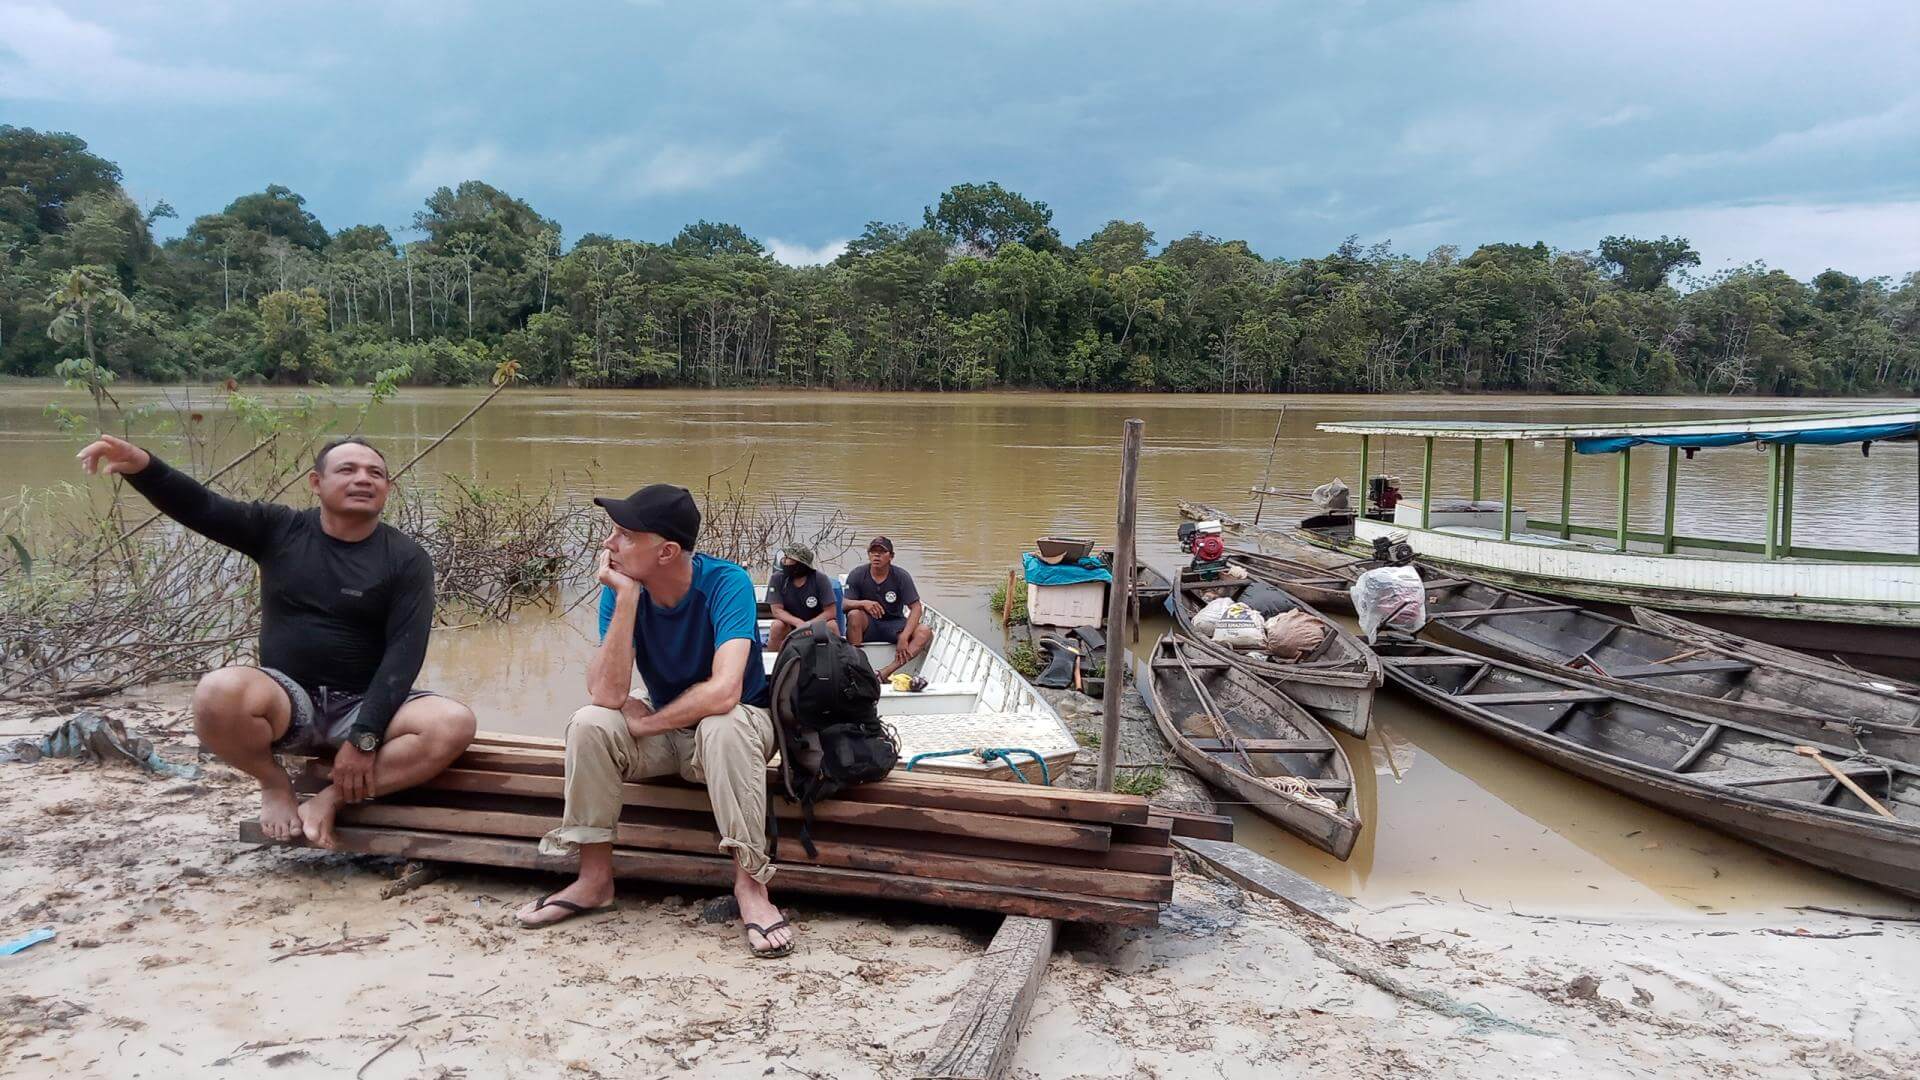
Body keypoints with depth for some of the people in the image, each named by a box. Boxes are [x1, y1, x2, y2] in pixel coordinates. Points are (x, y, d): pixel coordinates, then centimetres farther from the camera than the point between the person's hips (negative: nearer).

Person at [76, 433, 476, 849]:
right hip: (288, 699, 1)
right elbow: (198, 507, -11)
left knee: (455, 724, -30)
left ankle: (331, 799, -14)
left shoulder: (407, 560, -4)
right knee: (218, 692, -33)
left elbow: (404, 652, -11)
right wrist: (142, 465, -33)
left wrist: (364, 737, -19)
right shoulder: (280, 529, 2)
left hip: (366, 705, -1)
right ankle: (275, 784, -3)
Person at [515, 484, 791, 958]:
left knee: (722, 726, -37)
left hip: (737, 722, -4)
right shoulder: (620, 589, -14)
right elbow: (608, 695, -26)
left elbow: (723, 692, -39)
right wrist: (626, 599, -31)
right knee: (589, 724, -22)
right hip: (664, 727, 4)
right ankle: (595, 878, -8)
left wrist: (644, 722, -23)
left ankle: (749, 882, -25)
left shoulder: (726, 583, -26)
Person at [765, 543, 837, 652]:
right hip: (790, 625, 1)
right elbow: (777, 610, -16)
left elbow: (830, 612, -17)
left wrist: (807, 625, -30)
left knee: (831, 626, -30)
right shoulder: (777, 578, -12)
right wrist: (798, 623, -34)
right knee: (777, 626, -30)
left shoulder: (820, 579, -15)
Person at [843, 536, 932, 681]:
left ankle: (884, 673, -37)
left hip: (894, 625, 1)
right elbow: (844, 604, -13)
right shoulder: (857, 575, -6)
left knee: (925, 632, -26)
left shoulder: (901, 576, -7)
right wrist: (863, 603, -36)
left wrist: (904, 637, -26)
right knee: (854, 614, -34)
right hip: (867, 626, -1)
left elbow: (916, 608, -12)